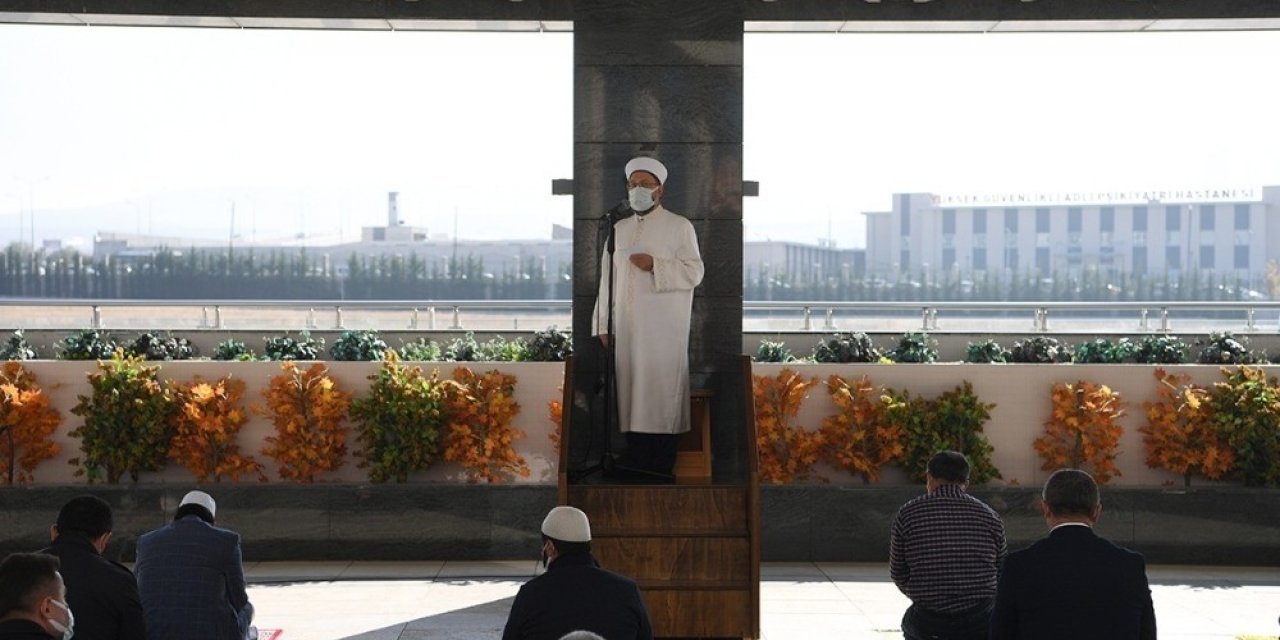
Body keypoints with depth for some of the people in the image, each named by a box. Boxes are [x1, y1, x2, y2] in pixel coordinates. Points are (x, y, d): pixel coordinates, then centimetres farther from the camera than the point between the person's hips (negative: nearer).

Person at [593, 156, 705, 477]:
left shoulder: (679, 227, 2)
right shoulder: (619, 229, 16)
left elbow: (694, 272, -5)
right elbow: (608, 279, 14)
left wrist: (655, 265, -18)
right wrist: (603, 324, 8)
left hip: (663, 328, -4)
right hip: (627, 327, 4)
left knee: (662, 392, -7)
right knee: (631, 391, 2)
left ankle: (661, 471, -5)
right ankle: (635, 467, 5)